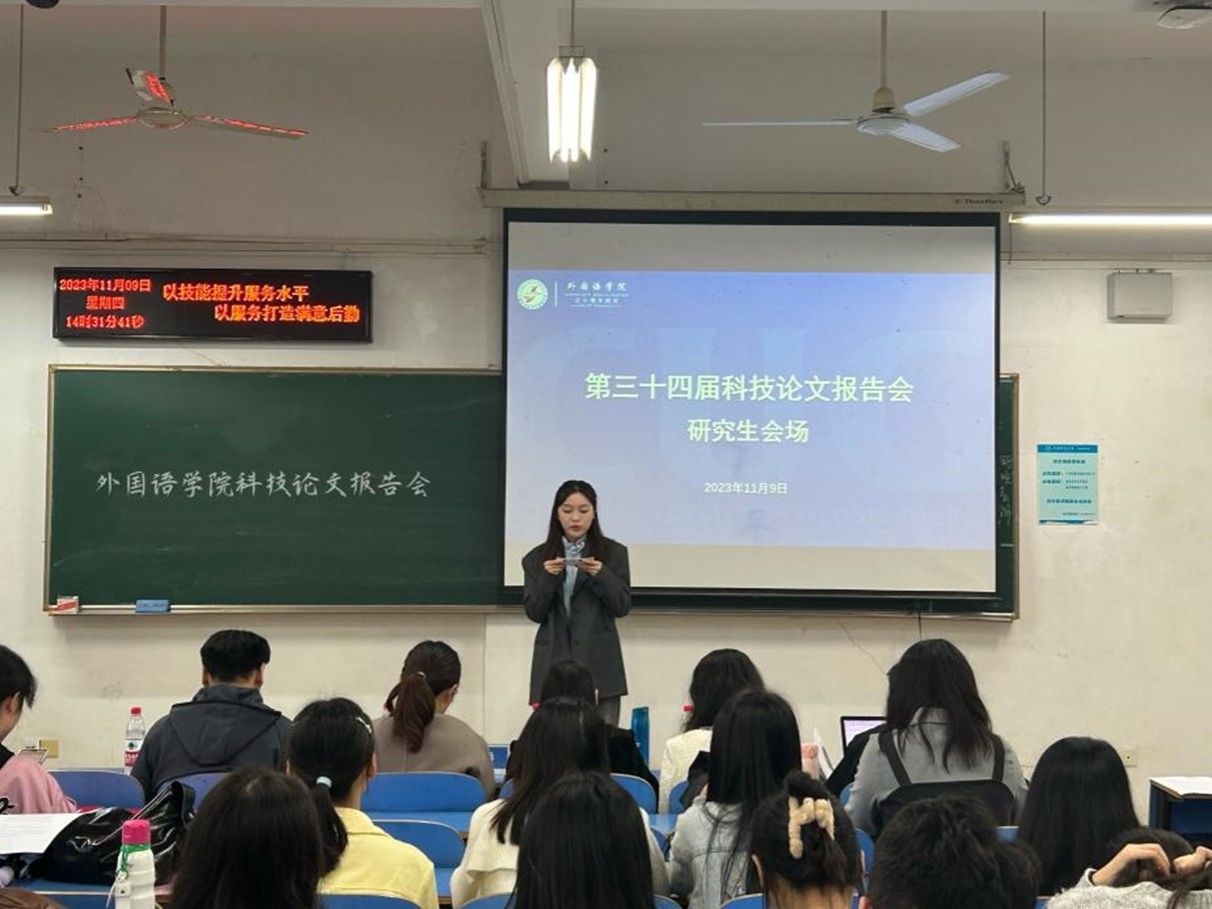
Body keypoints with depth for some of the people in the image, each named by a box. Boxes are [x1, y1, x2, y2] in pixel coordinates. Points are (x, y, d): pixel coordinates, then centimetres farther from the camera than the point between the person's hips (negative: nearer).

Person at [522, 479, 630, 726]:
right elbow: (534, 613, 4)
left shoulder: (613, 553, 7)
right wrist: (548, 578, -12)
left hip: (598, 661, -1)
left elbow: (622, 606, 2)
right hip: (554, 661, 1)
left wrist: (601, 575, -15)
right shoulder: (538, 558, 9)